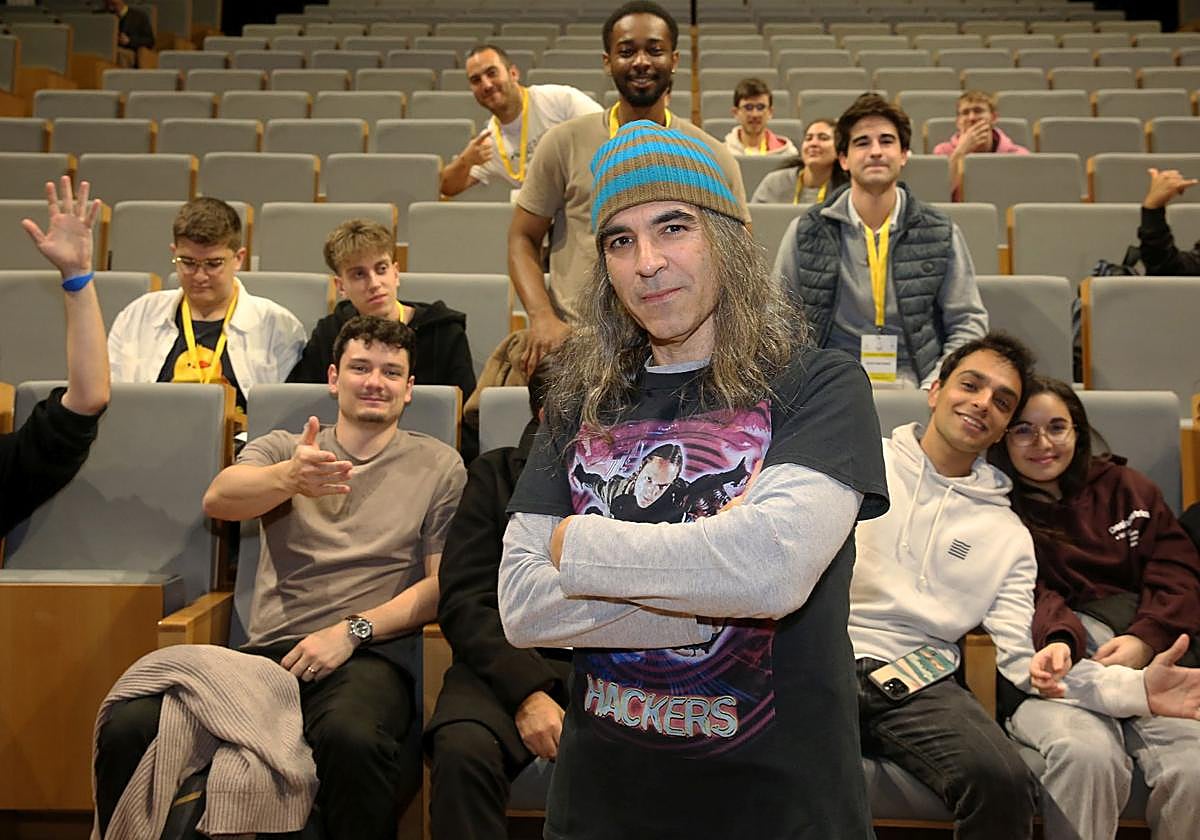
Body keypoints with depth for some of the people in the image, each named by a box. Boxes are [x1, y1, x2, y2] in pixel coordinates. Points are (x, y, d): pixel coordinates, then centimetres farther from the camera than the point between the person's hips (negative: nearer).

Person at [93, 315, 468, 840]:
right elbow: (218, 499, -5)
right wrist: (289, 478, -27)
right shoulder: (283, 447, 17)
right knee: (128, 727, -23)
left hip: (368, 655, -2)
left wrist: (353, 629, -9)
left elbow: (442, 584, 5)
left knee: (352, 737, -38)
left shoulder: (439, 466, 12)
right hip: (267, 651, 3)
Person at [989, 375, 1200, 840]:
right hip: (1059, 659, -2)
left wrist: (1146, 639, -8)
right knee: (1087, 753, -35)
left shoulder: (1126, 488, 22)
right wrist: (1058, 639, -23)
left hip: (1146, 655, 3)